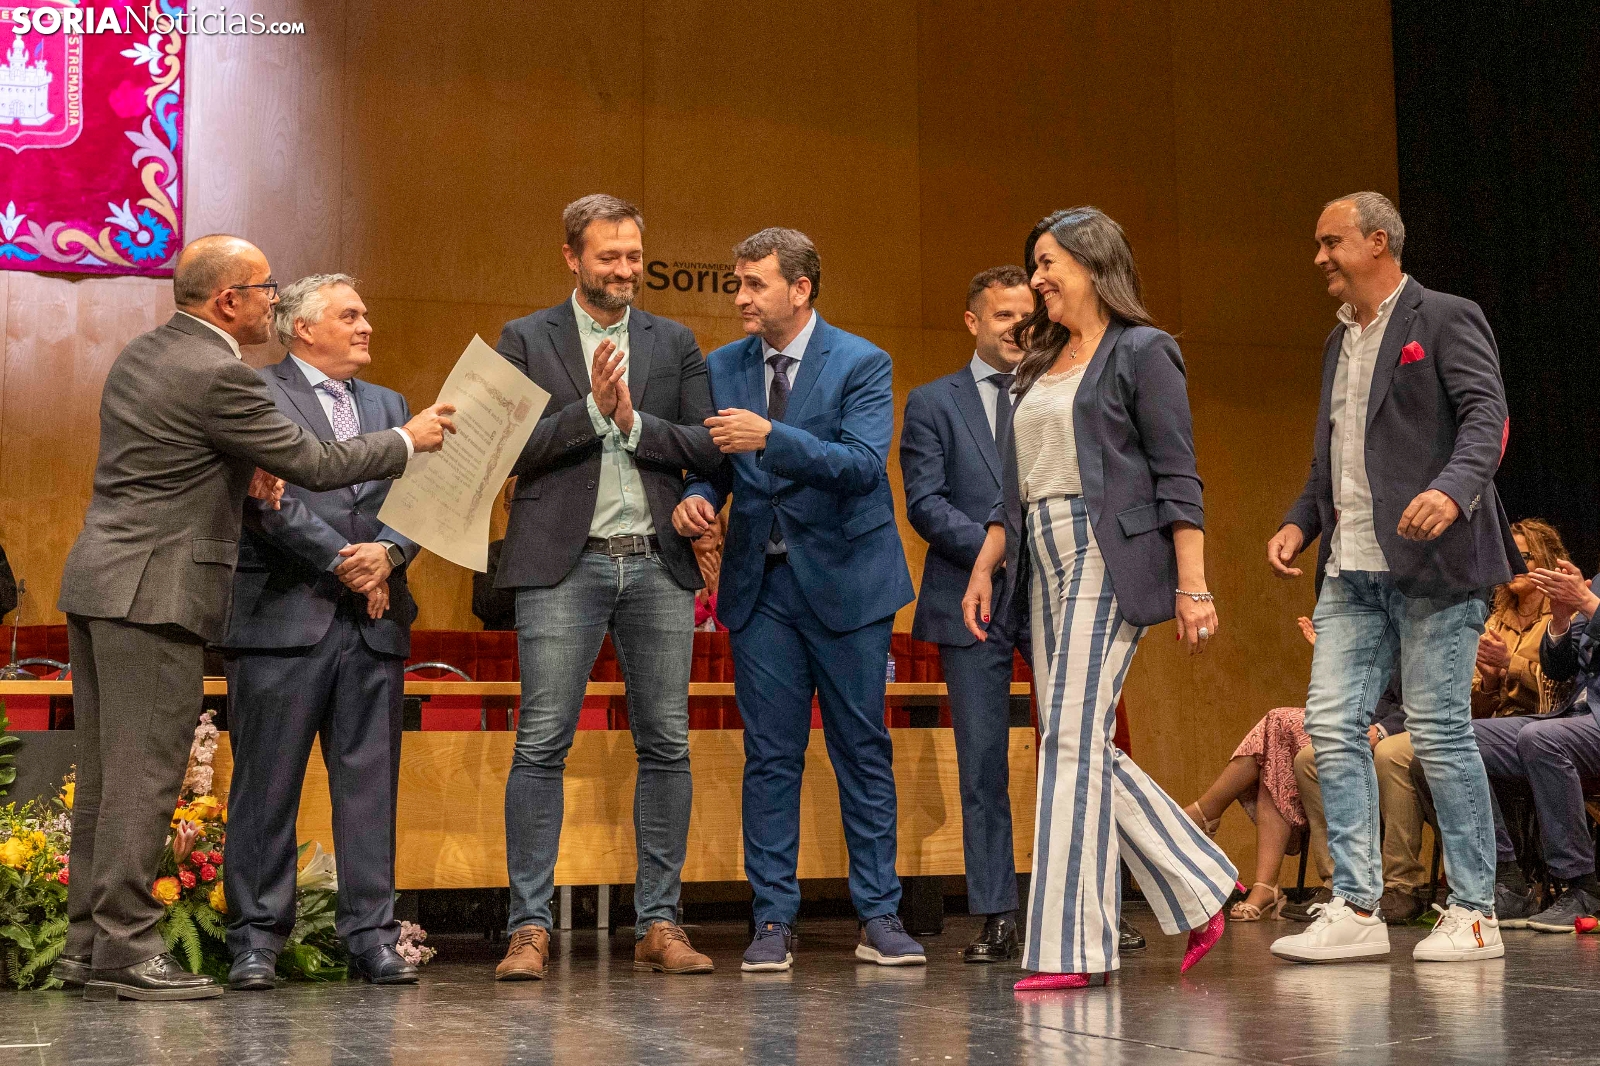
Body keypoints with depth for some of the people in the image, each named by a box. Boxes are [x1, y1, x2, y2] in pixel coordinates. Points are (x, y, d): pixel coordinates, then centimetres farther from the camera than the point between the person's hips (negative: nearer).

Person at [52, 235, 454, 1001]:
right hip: (151, 592, -10)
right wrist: (409, 439, 2)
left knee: (105, 772, 12)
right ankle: (125, 950, -2)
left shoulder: (143, 354, 14)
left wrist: (239, 470, 12)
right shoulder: (218, 375, -15)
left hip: (98, 582, 10)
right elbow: (313, 465, -11)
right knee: (144, 773, -6)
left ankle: (89, 941, 18)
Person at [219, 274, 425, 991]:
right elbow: (268, 499, -9)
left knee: (371, 782, 4)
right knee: (267, 784, -1)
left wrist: (387, 554, -8)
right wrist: (343, 560, -11)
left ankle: (371, 935, 9)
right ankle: (256, 940, 6)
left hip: (374, 619, 5)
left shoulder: (388, 405, 21)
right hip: (284, 616, -5)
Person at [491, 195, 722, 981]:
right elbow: (512, 449, -4)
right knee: (541, 746, -4)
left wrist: (635, 422, -9)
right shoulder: (525, 339, 7)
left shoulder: (675, 343, 14)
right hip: (563, 564, -3)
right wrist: (591, 410, -13)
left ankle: (659, 925, 11)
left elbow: (707, 446, 5)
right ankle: (529, 928, 1)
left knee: (666, 747, 3)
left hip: (658, 564, 3)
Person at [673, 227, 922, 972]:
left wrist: (771, 437, -28)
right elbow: (715, 459, 12)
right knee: (770, 756, 3)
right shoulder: (723, 367, 8)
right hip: (761, 584, 3)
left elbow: (864, 463, -18)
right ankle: (773, 924, 9)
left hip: (844, 578, -3)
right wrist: (698, 495, -11)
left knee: (863, 751, 4)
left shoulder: (861, 364, -6)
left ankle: (879, 918, 11)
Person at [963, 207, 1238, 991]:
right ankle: (1198, 892, 20)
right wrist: (983, 568, 12)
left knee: (1073, 738, -12)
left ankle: (1071, 948, -8)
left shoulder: (1140, 352, -2)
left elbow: (1177, 477, -7)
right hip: (1044, 562, 8)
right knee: (1084, 748, 6)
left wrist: (1192, 586, -13)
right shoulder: (1040, 364, 20)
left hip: (1107, 555, -8)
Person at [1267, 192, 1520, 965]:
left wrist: (1453, 489, -31)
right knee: (1332, 725, -1)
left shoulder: (1445, 320, -2)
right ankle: (1356, 909, 2)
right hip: (1352, 568, 7)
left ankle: (1474, 914, 6)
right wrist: (1301, 521, 10)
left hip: (1430, 559, -7)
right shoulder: (1339, 343, 21)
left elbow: (1486, 416, -14)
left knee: (1440, 730, -4)